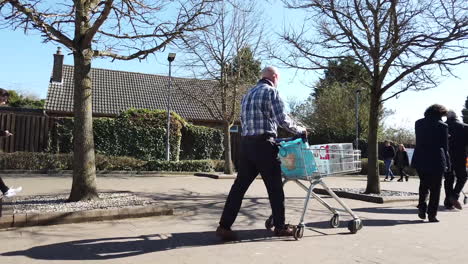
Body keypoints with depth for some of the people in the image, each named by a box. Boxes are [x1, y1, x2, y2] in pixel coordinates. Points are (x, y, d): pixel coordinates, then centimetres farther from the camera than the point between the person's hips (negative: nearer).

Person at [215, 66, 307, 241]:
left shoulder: (248, 94, 21)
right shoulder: (270, 91, -3)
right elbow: (282, 119, -9)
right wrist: (300, 130, 4)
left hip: (246, 143, 7)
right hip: (263, 144, -7)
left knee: (240, 185, 6)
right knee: (274, 186, 4)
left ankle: (224, 226, 4)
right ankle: (280, 226, 14)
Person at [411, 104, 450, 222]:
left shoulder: (418, 123, 6)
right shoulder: (442, 125, -8)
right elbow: (445, 146, -5)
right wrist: (447, 163, 2)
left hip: (420, 160, 4)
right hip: (436, 161, -4)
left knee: (423, 184, 20)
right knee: (435, 188, 7)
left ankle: (422, 207, 7)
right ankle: (432, 214, 9)